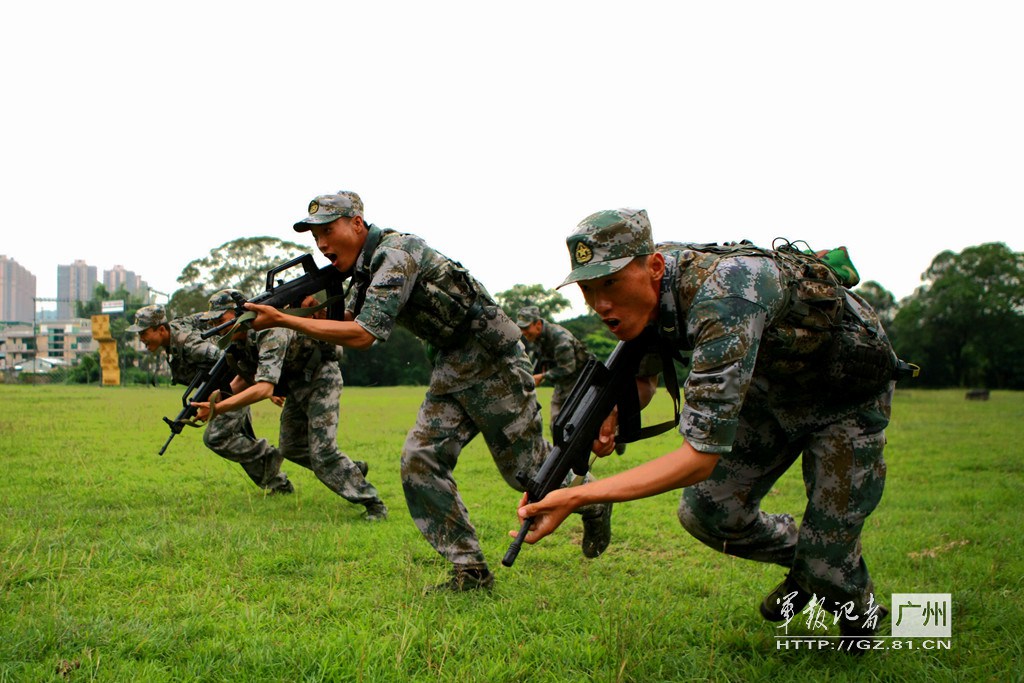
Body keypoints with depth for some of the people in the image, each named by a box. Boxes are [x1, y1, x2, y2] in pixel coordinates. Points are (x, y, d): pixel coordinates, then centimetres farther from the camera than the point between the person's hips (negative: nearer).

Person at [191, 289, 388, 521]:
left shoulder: (270, 333, -33)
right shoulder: (240, 340, -4)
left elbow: (264, 388, -42)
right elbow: (246, 377, 11)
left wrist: (217, 409, -44)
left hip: (321, 379, -10)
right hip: (297, 386, 10)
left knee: (322, 451, -16)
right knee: (291, 447, 14)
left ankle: (374, 504, -5)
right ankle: (354, 470, 29)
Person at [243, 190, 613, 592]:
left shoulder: (396, 254, -22)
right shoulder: (366, 268, 8)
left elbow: (363, 335, -29)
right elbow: (347, 325, 12)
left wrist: (282, 320, -29)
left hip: (492, 360, -9)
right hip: (450, 370, 9)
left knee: (526, 464, 2)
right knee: (419, 461, -4)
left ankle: (593, 505, 32)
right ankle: (470, 571, 2)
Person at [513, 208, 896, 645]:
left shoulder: (722, 298, -42)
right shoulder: (646, 290, -17)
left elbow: (701, 457, -44)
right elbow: (643, 377, 5)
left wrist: (575, 498, -48)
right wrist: (613, 412, -20)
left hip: (849, 393, -7)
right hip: (770, 387, 7)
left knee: (826, 566, -7)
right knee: (706, 512, -3)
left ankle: (860, 610, 29)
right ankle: (801, 562, 27)